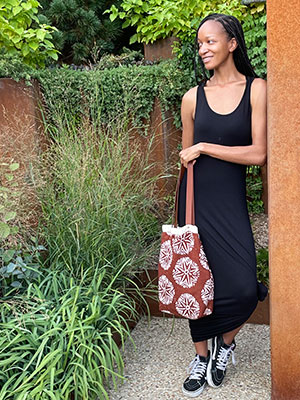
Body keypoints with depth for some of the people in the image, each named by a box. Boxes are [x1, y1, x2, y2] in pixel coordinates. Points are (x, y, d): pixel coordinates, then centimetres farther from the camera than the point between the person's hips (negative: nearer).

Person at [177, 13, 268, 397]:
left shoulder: (256, 89, -2)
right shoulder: (193, 98, 4)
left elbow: (258, 153, -9)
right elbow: (187, 158, 12)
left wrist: (206, 148, -11)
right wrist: (186, 211, 12)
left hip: (231, 201, -1)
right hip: (196, 199, 2)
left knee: (242, 289, -6)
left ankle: (225, 342, 27)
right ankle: (201, 356, 30)